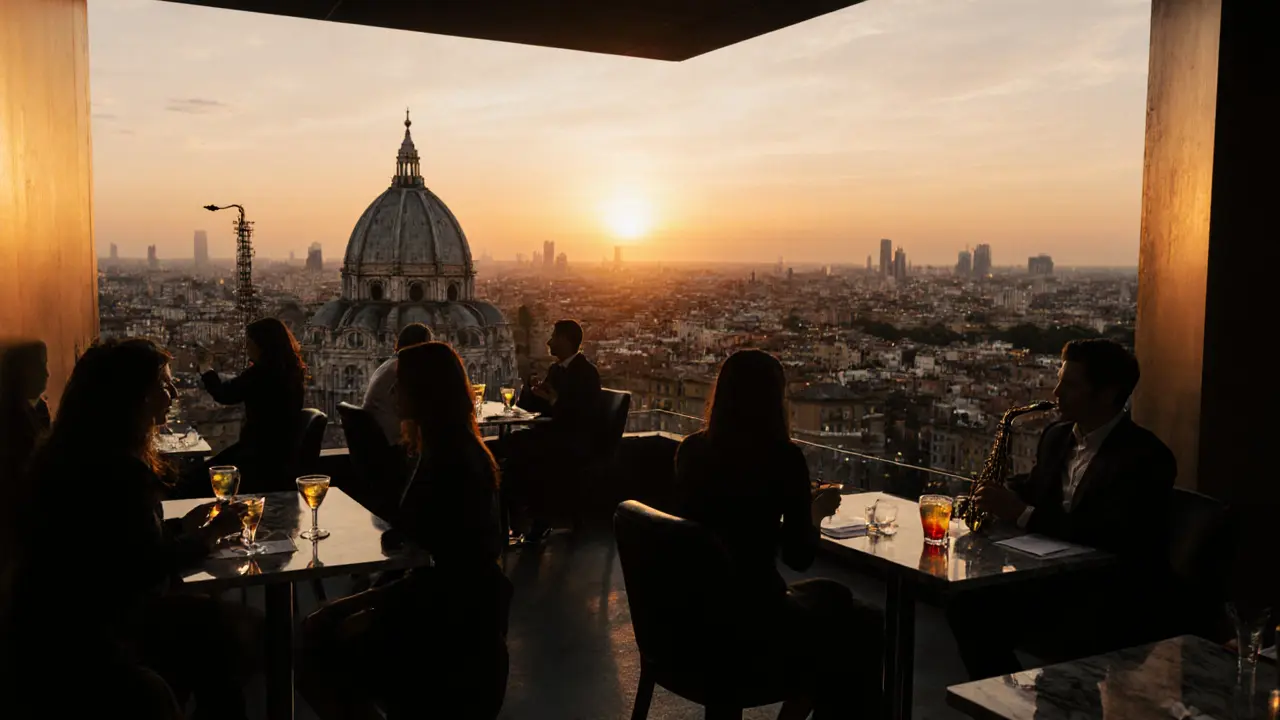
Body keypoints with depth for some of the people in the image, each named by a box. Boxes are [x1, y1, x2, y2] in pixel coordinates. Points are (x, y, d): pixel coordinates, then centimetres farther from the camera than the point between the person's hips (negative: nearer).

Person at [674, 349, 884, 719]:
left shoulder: (692, 450, 0)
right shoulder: (782, 457, -17)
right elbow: (798, 556, -14)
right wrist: (817, 511, 4)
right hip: (750, 621, -7)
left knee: (835, 596, 30)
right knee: (869, 626, 19)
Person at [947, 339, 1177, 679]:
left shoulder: (1147, 457, -14)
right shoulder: (1057, 435, 11)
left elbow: (1109, 538, -25)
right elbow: (1032, 486, 25)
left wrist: (1022, 514, -25)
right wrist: (998, 498, 1)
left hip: (1112, 601, -7)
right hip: (1052, 578, 7)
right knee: (968, 604, -14)